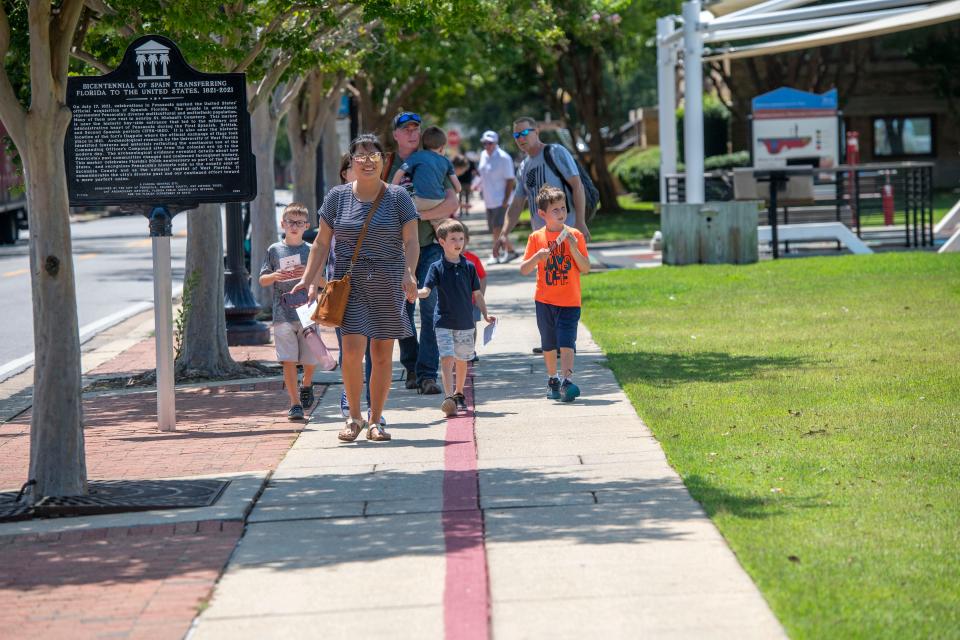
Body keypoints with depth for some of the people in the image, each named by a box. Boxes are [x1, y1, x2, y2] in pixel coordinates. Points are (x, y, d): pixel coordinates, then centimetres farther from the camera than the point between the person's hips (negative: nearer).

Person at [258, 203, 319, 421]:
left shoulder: (311, 251, 7)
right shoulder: (275, 250, 7)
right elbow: (262, 280, 11)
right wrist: (275, 276, -10)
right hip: (283, 314, -1)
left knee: (309, 360, 5)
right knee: (288, 360, -8)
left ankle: (306, 385, 37)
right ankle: (295, 404, -4)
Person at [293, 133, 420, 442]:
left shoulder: (398, 197, 3)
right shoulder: (338, 196, 6)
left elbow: (411, 242, -2)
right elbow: (322, 243, 9)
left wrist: (409, 273, -18)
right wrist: (309, 280, 1)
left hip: (388, 285, 0)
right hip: (350, 282, 0)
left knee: (382, 355, 3)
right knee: (352, 350, -13)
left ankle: (375, 420, 15)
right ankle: (354, 417, 4)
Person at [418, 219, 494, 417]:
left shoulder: (469, 267, 3)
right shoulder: (437, 267, -4)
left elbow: (477, 293, 10)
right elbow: (426, 290, -13)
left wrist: (485, 314, 5)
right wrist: (414, 293, -33)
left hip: (466, 323, 3)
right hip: (444, 323, -3)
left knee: (461, 360, 14)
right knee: (447, 358, -14)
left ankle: (459, 395, 32)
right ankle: (449, 398, -22)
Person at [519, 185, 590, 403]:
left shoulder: (575, 235, -1)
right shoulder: (536, 238, 1)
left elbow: (586, 268, -3)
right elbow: (524, 270, 0)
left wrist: (574, 249, -18)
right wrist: (537, 257, -19)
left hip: (570, 301, -2)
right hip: (545, 300, 2)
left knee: (566, 341, -15)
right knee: (548, 344, 14)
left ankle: (567, 381, -22)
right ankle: (552, 380, 30)